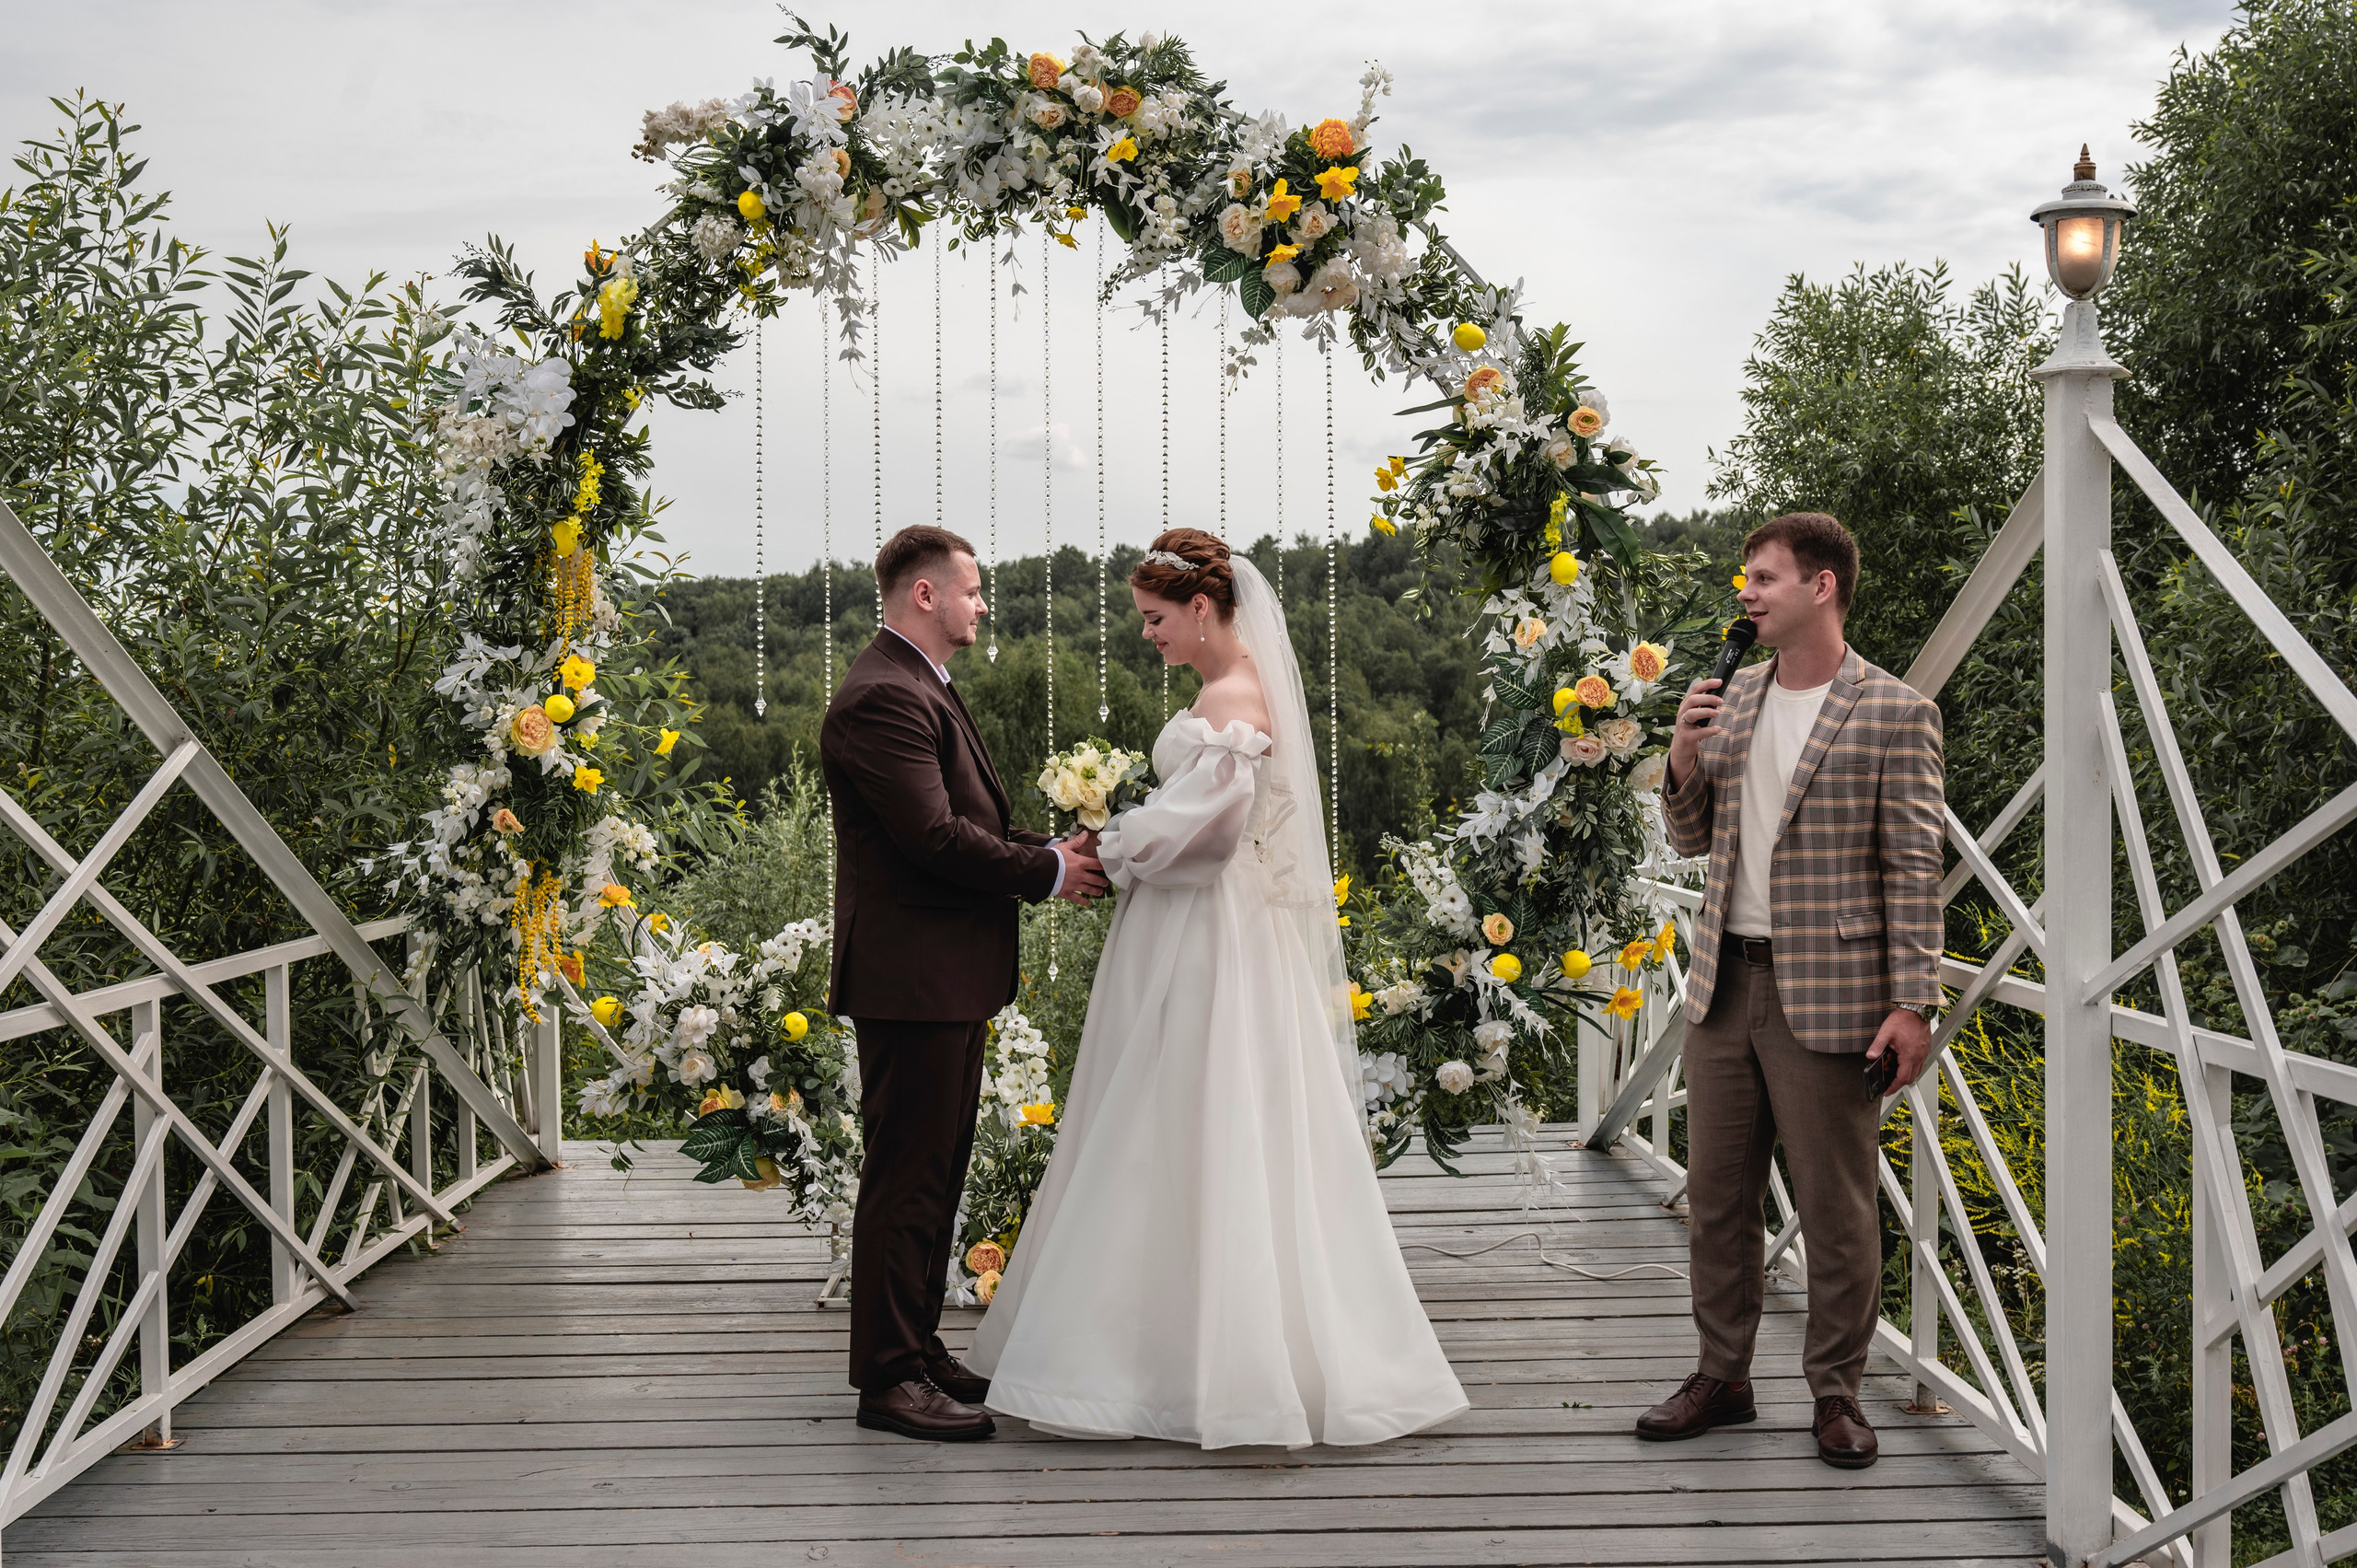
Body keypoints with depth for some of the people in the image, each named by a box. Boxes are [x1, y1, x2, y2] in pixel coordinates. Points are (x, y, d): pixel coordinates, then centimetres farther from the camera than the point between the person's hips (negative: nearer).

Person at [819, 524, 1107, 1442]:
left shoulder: (922, 689, 18)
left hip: (950, 982, 11)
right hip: (913, 977, -11)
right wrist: (1048, 872, -12)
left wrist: (1052, 855, 5)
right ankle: (889, 1377, 2)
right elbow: (935, 837, -23)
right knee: (908, 1175, -5)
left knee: (936, 1172, 16)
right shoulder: (882, 697, -17)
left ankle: (917, 1351, 26)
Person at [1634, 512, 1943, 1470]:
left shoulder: (1894, 714, -7)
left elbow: (1913, 869, -9)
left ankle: (1836, 1392, 17)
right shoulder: (1733, 699, 12)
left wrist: (1914, 1005, -14)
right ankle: (1722, 1377, 25)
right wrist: (1685, 759, -3)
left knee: (1837, 1209, 3)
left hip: (1829, 996, -6)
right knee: (1716, 1196, 12)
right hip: (1723, 985, 6)